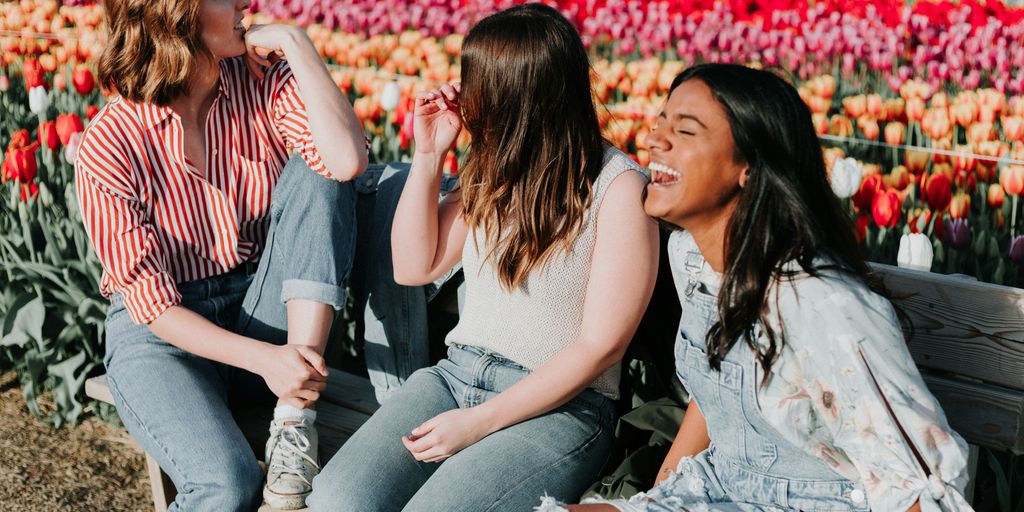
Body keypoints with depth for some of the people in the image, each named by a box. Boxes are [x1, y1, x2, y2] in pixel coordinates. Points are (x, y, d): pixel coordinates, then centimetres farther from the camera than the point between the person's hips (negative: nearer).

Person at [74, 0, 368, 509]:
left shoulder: (263, 80, -7)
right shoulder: (109, 147, -15)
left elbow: (348, 159, -25)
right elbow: (150, 301, -16)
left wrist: (293, 42, -22)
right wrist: (261, 357, -29)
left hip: (265, 314, 4)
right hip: (160, 332, -4)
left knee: (318, 172, -21)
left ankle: (294, 416, -25)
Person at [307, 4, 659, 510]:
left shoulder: (617, 186, -11)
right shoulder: (494, 169, 10)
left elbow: (601, 345, -13)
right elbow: (413, 267, 14)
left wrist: (480, 421, -16)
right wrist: (428, 156, 3)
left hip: (557, 406, -5)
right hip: (455, 373, 5)